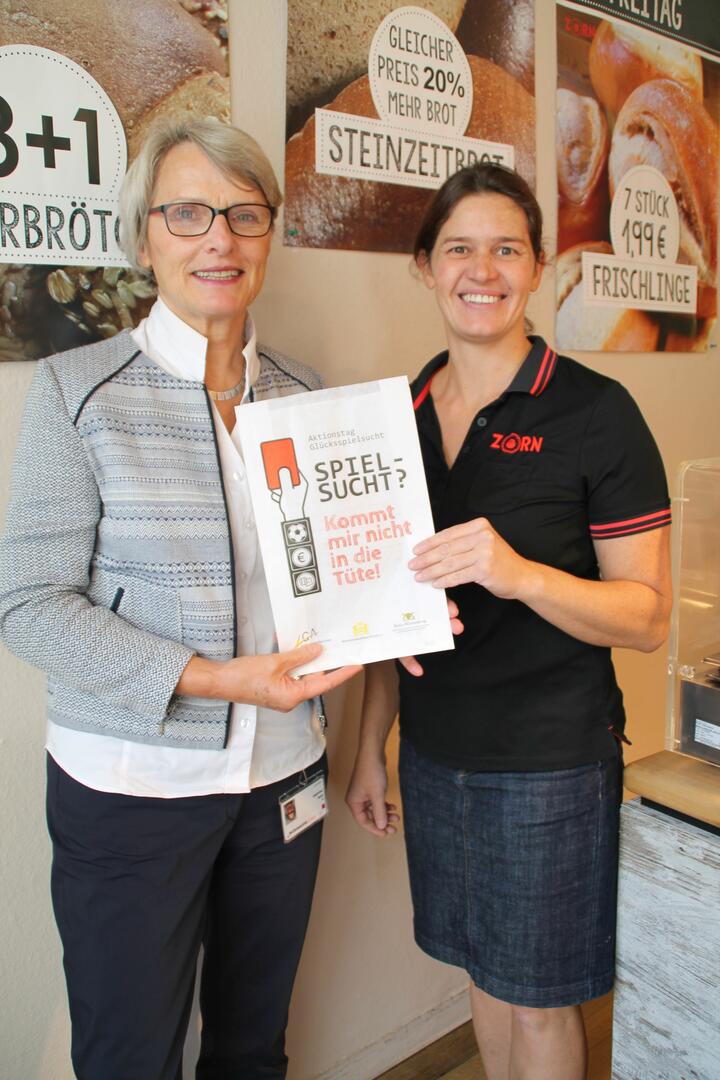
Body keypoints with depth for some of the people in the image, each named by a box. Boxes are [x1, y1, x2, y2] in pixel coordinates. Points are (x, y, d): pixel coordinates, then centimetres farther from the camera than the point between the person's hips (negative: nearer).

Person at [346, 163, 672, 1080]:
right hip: (435, 752, 5)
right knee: (484, 974, 21)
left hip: (550, 761, -4)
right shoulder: (404, 411, 3)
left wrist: (520, 573, -30)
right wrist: (371, 746, 11)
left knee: (538, 998, 13)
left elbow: (648, 618, -12)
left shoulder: (595, 413, -12)